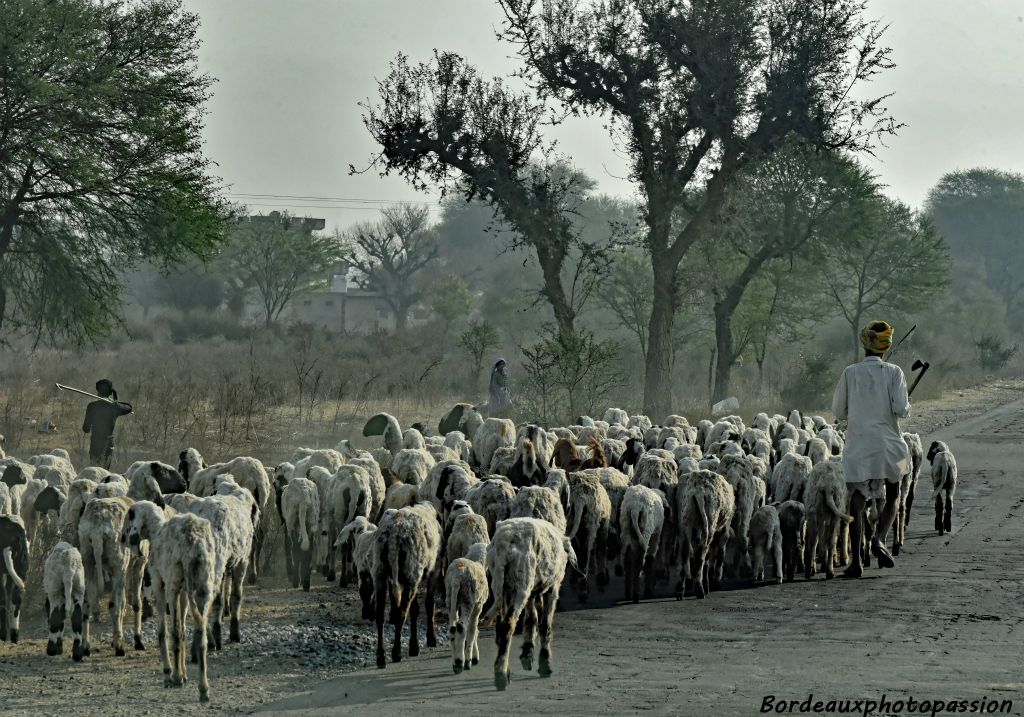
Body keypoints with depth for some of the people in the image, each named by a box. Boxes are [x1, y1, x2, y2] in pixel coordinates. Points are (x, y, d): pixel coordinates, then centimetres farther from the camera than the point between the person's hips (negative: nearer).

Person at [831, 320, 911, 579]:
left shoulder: (850, 373, -1)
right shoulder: (894, 372, -5)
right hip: (887, 443, -1)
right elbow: (901, 409, -11)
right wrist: (906, 406, 11)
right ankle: (878, 539, -8)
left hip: (857, 444, 1)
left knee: (857, 502, 3)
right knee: (892, 496, 17)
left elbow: (838, 411, 3)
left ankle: (856, 560, -5)